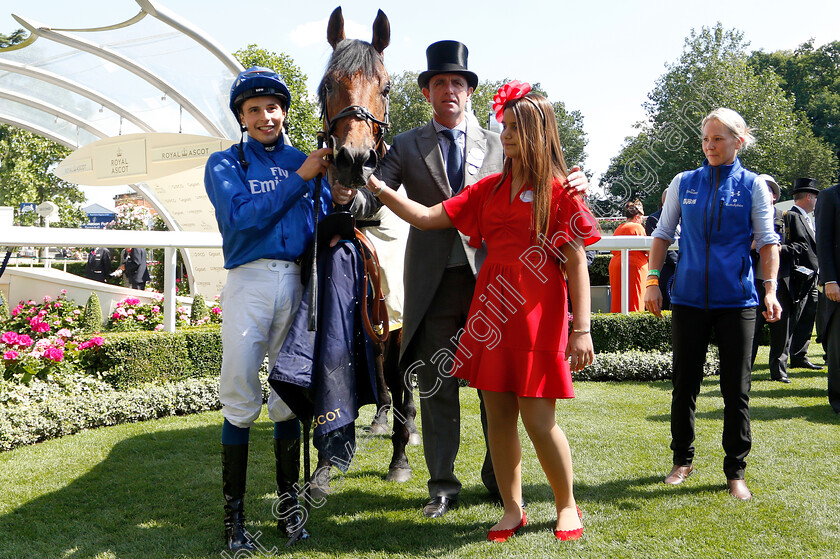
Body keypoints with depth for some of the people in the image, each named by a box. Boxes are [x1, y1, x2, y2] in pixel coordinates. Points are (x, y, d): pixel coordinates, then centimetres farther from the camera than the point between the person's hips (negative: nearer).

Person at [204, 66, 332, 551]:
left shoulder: (306, 161, 15)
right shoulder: (225, 163, 8)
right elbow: (242, 216, -9)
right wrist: (301, 177, -10)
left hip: (297, 283, 3)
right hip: (249, 281, -2)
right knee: (241, 399, -2)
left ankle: (289, 503, 19)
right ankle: (234, 513, 8)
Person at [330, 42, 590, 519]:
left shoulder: (497, 146, 10)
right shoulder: (407, 146, 8)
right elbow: (374, 201, 0)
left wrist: (568, 188, -13)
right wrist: (349, 194, -23)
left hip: (488, 278, 0)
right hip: (433, 282, 0)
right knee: (437, 388, 6)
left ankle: (500, 479, 23)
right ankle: (443, 486, 19)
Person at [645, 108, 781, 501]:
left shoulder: (753, 186, 3)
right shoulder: (684, 183, 8)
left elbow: (767, 241, 1)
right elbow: (663, 234, 10)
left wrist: (770, 288, -12)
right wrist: (653, 281, 1)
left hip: (736, 299, -1)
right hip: (689, 298, 1)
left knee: (736, 388, 3)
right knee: (684, 384, 6)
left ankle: (735, 472, 15)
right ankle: (682, 460, 23)